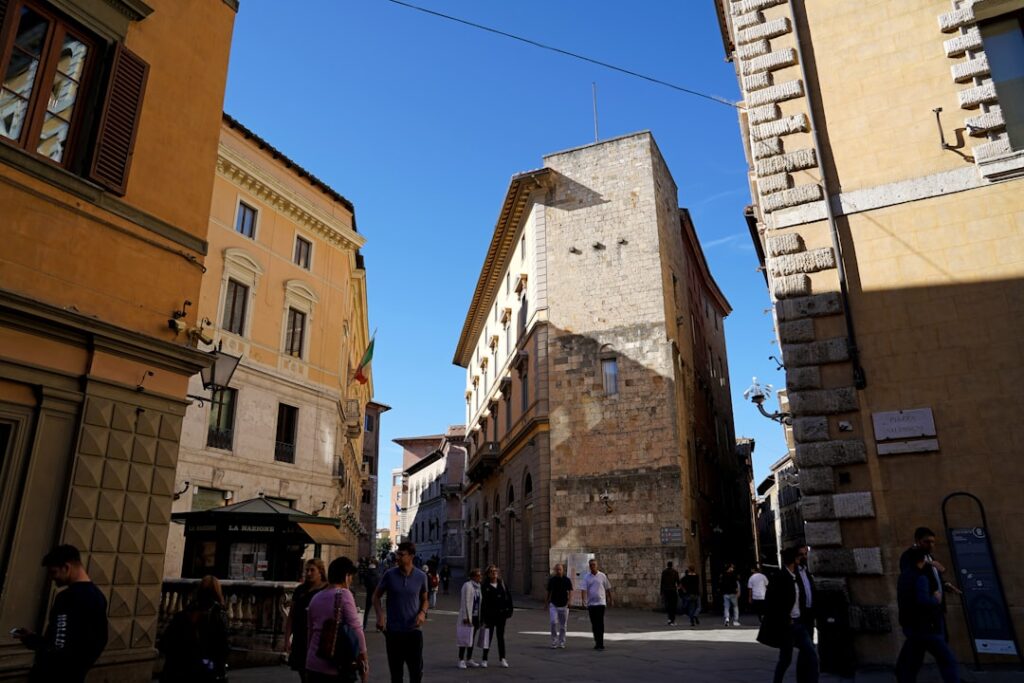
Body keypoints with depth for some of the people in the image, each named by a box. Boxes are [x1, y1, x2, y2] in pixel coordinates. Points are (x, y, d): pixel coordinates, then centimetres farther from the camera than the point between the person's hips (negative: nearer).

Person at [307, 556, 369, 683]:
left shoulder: (316, 598, 9)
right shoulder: (344, 594, -10)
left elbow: (311, 631, 15)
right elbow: (356, 629, -13)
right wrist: (364, 661, -6)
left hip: (313, 665, 6)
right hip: (337, 668, -6)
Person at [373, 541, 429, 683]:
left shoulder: (421, 576, -3)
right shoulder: (389, 575, -6)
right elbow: (376, 596, 6)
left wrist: (422, 613, -10)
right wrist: (380, 615, -10)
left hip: (413, 630, 0)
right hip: (393, 630, 0)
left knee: (417, 671, 2)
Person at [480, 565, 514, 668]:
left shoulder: (502, 584, 5)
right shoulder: (485, 586, -6)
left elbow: (509, 597, 5)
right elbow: (482, 601, -9)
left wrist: (509, 611, -2)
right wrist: (483, 617, -12)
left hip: (501, 614, 3)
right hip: (490, 615, -3)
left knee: (501, 636, 11)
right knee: (488, 636, 3)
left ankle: (503, 659, 19)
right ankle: (484, 659, 13)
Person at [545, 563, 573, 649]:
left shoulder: (567, 580, -1)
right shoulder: (552, 580, 3)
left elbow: (570, 592, -5)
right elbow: (549, 592, 11)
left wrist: (569, 601, -21)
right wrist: (547, 603, 11)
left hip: (564, 606, 0)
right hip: (553, 605, 0)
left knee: (563, 625, 6)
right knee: (553, 622, -14)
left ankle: (562, 643, 19)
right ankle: (554, 641, -2)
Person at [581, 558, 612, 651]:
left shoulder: (602, 576, 0)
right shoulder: (586, 577, 3)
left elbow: (608, 588, 9)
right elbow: (584, 589, -5)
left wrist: (610, 599, 13)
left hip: (601, 602, -2)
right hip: (591, 604, 2)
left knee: (600, 623, -9)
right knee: (594, 624, 8)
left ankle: (600, 643, -8)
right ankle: (597, 642, 20)